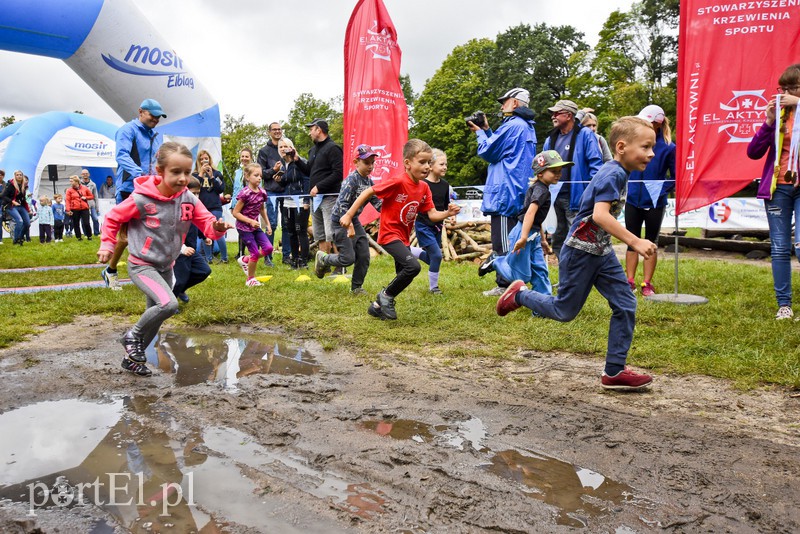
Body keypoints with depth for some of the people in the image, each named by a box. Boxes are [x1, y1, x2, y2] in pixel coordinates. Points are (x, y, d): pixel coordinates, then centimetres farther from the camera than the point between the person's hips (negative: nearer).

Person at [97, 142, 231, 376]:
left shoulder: (188, 199, -9)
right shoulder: (141, 199, -20)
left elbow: (207, 223, -10)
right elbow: (113, 218, -5)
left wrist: (218, 227, -32)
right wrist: (107, 246, -8)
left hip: (166, 267, 6)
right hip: (141, 265, -6)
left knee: (155, 316, 17)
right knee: (169, 304, -28)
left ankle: (132, 358, 39)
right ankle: (133, 336, -1)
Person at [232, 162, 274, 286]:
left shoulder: (262, 192, 2)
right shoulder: (245, 193, -19)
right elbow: (235, 213, -16)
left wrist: (268, 224, 15)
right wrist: (250, 221, -21)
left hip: (255, 226, 7)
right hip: (244, 227, -7)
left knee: (268, 248, -3)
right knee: (255, 252, -6)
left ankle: (245, 260, 20)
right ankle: (250, 279, 13)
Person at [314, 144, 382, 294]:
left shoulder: (369, 181, 3)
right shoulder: (351, 179, -21)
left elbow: (376, 202, 9)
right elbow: (342, 204, -27)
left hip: (354, 220, 8)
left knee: (364, 256, 4)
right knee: (348, 258, -9)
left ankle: (356, 287, 20)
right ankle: (322, 259, 19)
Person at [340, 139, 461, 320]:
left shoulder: (424, 188, 1)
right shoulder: (398, 182, -21)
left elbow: (432, 214, -1)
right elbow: (368, 192, -17)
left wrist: (447, 213, -22)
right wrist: (349, 215, -17)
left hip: (404, 238, 9)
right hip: (389, 234, -9)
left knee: (404, 276, 15)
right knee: (413, 266, -26)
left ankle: (378, 306, 33)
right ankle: (386, 295, -4)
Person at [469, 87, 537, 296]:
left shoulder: (512, 125, -14)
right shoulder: (527, 127, 17)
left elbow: (487, 152, -9)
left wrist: (480, 132, 7)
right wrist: (487, 130, 17)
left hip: (505, 194, -10)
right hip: (520, 194, 10)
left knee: (503, 243, -5)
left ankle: (505, 286, -2)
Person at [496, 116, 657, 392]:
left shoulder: (618, 173, 9)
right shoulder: (612, 174, -21)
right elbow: (600, 215, -33)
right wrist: (635, 242, -33)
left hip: (602, 252, 9)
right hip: (580, 252, -9)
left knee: (626, 306, 3)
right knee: (565, 311, 4)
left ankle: (614, 371, 10)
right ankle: (520, 295, 28)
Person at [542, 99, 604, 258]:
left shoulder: (585, 134, -6)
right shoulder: (551, 139, 14)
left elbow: (596, 163, -11)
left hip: (576, 198, -7)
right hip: (556, 196, 7)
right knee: (558, 240, 14)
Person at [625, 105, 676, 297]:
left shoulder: (668, 147, -8)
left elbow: (676, 177, -2)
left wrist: (662, 188, -17)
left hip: (655, 203, -3)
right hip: (633, 200, 3)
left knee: (651, 243, 9)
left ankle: (647, 284, 16)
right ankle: (630, 281, 17)